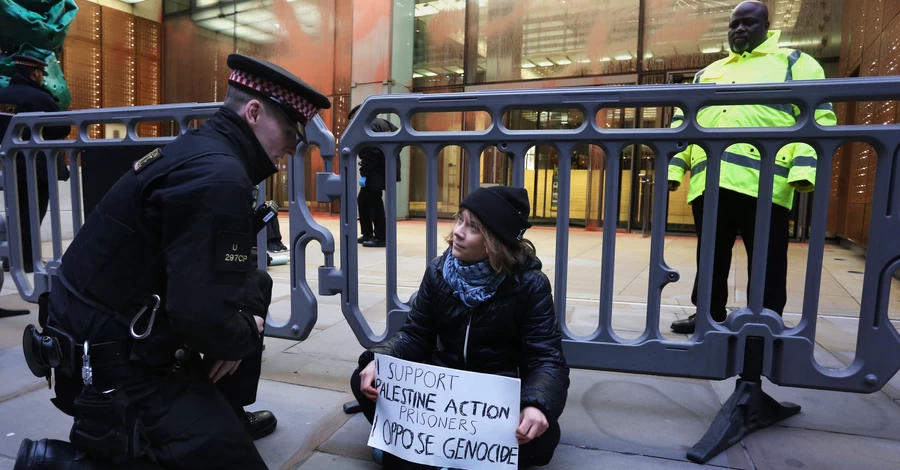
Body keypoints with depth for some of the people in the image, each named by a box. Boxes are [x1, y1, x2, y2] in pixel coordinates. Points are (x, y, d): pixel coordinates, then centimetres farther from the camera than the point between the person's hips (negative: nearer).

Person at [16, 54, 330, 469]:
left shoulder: (202, 150, 5)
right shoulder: (218, 176, -25)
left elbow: (232, 272, 13)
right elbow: (203, 316, -31)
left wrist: (250, 312, -1)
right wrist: (245, 336, -11)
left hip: (115, 331, 10)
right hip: (112, 365, -10)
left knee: (257, 286, 19)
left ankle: (223, 415, 29)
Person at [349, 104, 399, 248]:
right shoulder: (381, 123, 19)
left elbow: (368, 153, -19)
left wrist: (363, 174, -17)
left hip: (378, 170, -10)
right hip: (384, 168, 10)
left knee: (374, 202, -6)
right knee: (363, 200, 15)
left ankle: (381, 238, -2)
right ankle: (368, 234, 20)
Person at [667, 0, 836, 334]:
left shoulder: (794, 63, 13)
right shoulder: (707, 74, 26)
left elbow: (818, 116, 2)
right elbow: (683, 123, 22)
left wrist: (805, 168, -13)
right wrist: (673, 166, 9)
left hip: (762, 180, -4)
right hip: (708, 181, 5)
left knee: (765, 261, 1)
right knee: (710, 256, 10)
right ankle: (710, 314, 23)